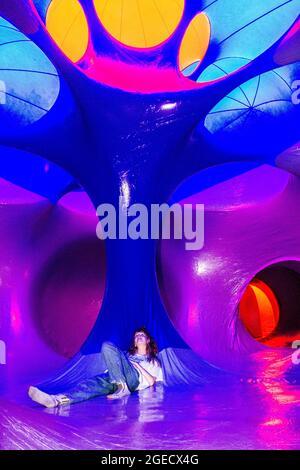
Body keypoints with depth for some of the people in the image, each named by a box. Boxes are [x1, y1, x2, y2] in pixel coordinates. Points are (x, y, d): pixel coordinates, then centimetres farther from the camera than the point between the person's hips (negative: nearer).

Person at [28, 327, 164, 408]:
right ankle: (56, 400, -54)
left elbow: (152, 381, 11)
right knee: (90, 384, -29)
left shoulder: (154, 361, 28)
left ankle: (122, 387, -34)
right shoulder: (128, 354, 40)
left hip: (134, 378, -4)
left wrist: (137, 365, 5)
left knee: (107, 346, -25)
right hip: (114, 378, 4)